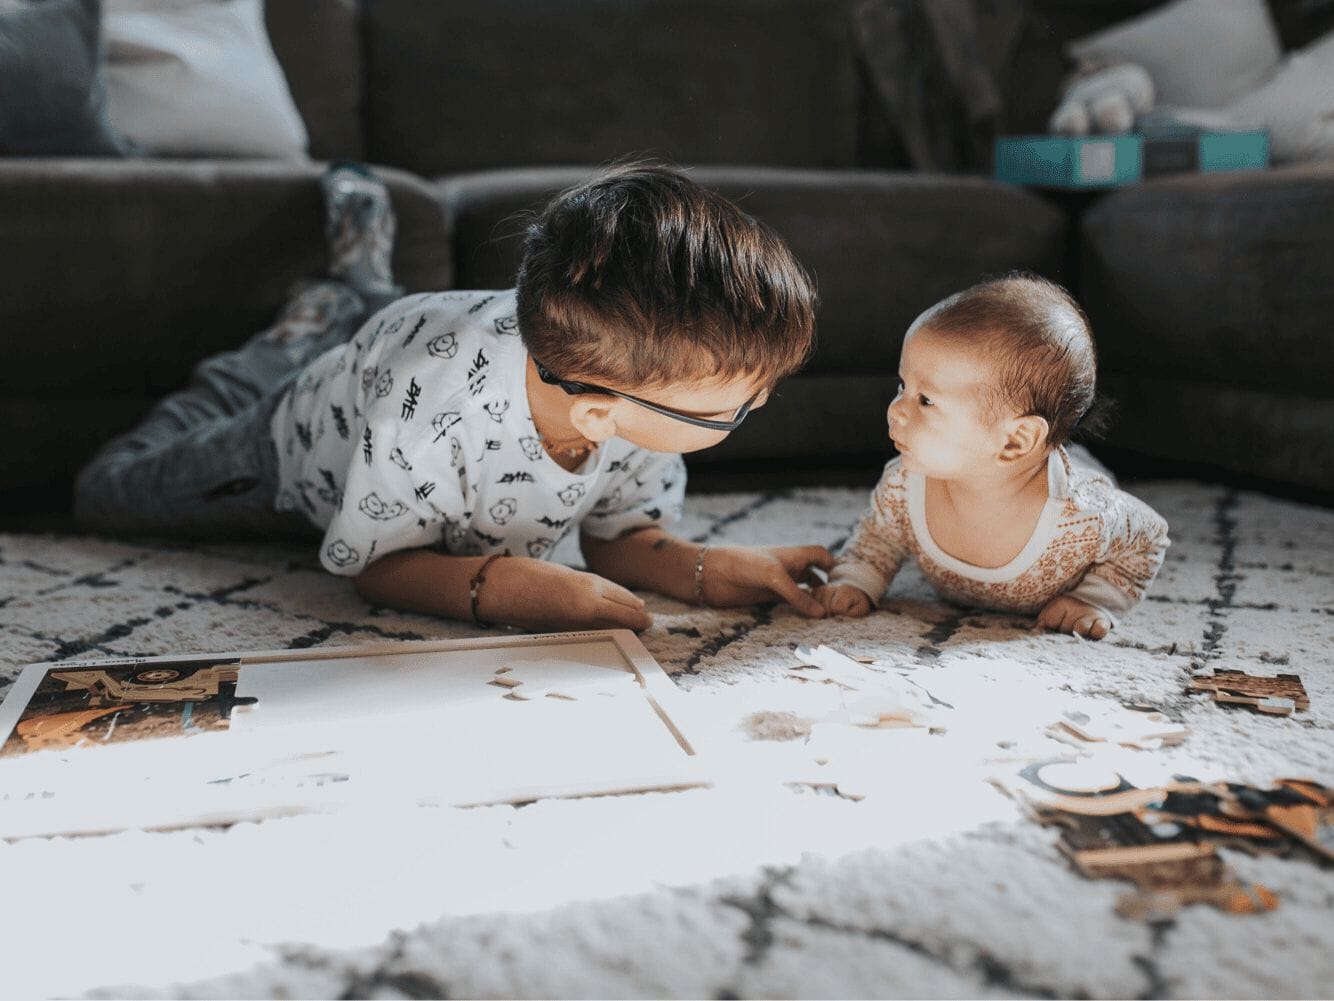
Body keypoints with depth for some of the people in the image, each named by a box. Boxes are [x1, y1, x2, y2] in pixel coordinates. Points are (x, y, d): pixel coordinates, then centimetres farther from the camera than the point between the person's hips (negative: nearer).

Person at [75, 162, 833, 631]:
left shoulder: (650, 386, -36)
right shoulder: (430, 413, -51)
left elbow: (619, 535, -21)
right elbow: (378, 564, -34)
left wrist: (707, 569, -41)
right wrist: (503, 585, -54)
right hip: (320, 425, -3)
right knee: (110, 491, 21)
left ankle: (369, 286, 47)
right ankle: (306, 331, 29)